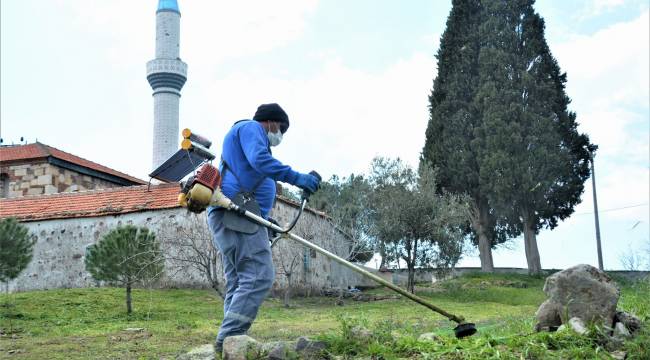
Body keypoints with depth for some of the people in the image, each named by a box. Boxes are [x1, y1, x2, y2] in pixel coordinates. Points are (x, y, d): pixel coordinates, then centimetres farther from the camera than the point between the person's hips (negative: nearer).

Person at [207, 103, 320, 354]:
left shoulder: (244, 133, 35)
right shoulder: (250, 128, 4)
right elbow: (260, 159, -17)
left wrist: (265, 219, 32)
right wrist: (296, 178, -22)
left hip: (228, 216, 11)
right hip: (237, 214, -11)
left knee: (239, 282, 6)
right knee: (259, 276, -17)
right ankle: (229, 338, -21)